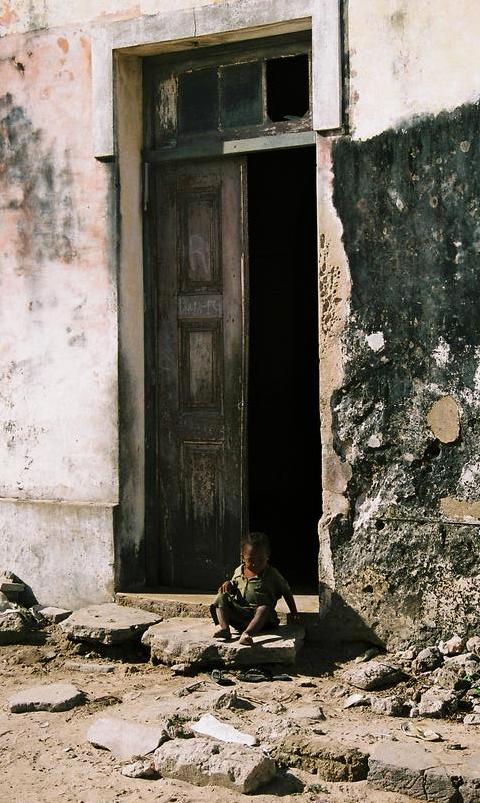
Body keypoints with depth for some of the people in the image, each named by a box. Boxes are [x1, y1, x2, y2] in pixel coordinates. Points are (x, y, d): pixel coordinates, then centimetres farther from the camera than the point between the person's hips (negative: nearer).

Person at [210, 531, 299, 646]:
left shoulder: (272, 575, 1)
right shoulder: (238, 572, 11)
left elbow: (286, 592, 10)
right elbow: (234, 585, 26)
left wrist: (294, 613, 8)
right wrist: (228, 584, 1)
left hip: (261, 619, -4)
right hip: (237, 615, 4)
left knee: (265, 608, -38)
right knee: (221, 598, -14)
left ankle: (247, 633, -58)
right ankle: (224, 628, -33)